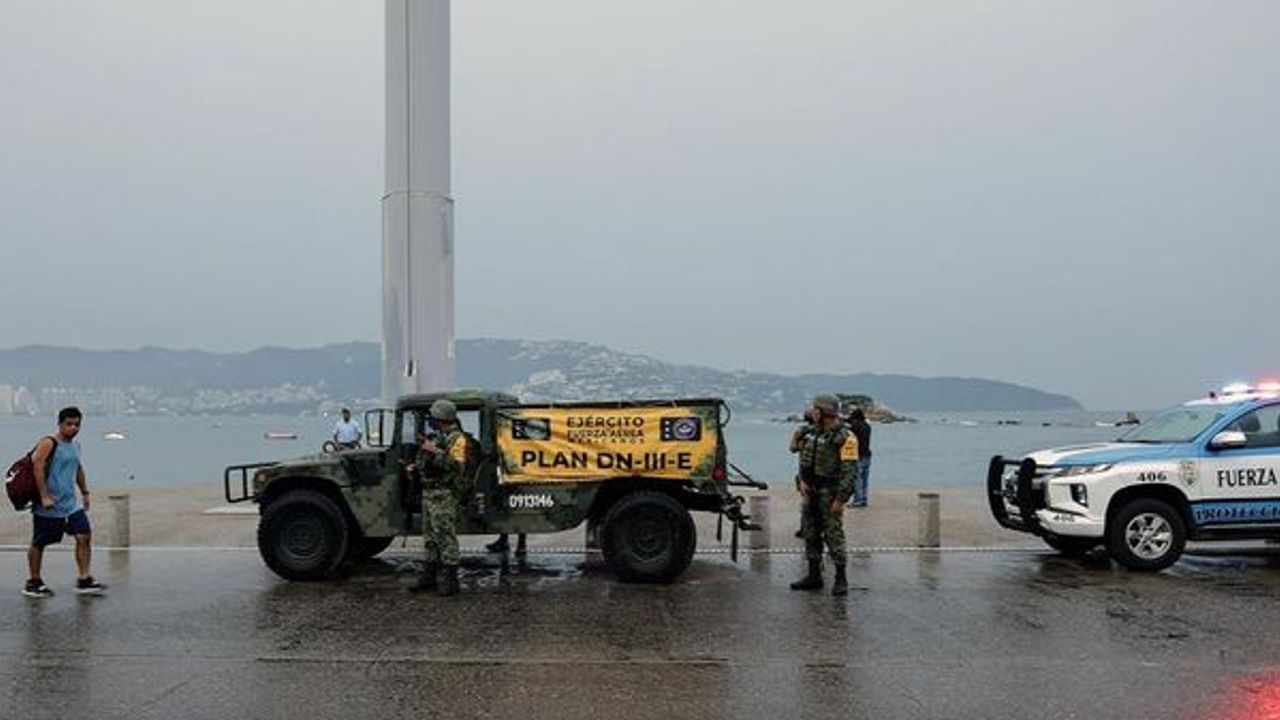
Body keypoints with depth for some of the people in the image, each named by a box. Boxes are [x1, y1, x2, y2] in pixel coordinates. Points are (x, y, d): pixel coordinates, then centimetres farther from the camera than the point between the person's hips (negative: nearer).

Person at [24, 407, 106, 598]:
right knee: (39, 544, 7)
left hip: (71, 505, 7)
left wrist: (85, 492, 24)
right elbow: (38, 468, -19)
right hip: (48, 507, -7)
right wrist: (44, 497, -24)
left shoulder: (75, 446, 12)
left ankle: (84, 580, 0)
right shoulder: (48, 444, -11)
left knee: (84, 536, -4)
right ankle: (33, 583, 21)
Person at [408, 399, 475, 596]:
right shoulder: (438, 437, 16)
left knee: (446, 537, -8)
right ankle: (430, 576, 22)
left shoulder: (457, 438, -13)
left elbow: (457, 466, -24)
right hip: (429, 492, 10)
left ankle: (449, 580, -4)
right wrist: (417, 467, 14)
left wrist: (435, 451, -27)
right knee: (430, 537, 14)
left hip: (445, 496, -10)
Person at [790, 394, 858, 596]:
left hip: (830, 493, -8)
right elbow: (805, 458, 17)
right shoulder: (815, 433, 12)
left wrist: (840, 499, -20)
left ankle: (841, 579, 3)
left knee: (833, 534, -6)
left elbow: (849, 471, -17)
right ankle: (814, 576, 20)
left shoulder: (845, 437, -13)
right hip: (812, 490, 8)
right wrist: (803, 480, 1)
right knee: (811, 534, 11)